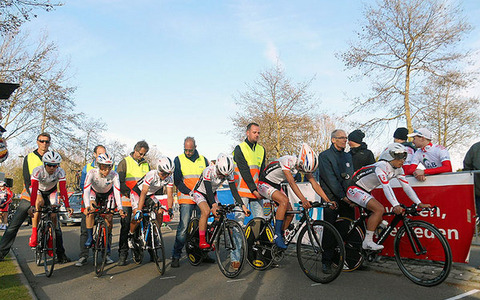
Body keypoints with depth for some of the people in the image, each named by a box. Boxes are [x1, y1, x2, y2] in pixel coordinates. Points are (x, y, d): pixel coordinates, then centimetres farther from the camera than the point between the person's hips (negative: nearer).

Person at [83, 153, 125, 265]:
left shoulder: (114, 175, -31)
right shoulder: (92, 173, -32)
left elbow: (117, 192, -33)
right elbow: (86, 190, -39)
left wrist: (120, 208, -44)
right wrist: (87, 206, -53)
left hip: (108, 195, 0)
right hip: (94, 193, 0)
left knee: (109, 220, -9)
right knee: (90, 211, -31)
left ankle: (107, 252, 5)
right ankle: (89, 238, -11)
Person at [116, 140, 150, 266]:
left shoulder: (146, 164, 15)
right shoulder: (125, 162, 2)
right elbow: (120, 182, -6)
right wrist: (128, 193, -19)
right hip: (127, 200, -3)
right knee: (126, 227, -4)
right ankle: (123, 254, 4)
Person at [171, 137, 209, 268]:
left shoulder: (203, 160, 12)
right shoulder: (179, 160, 3)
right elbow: (177, 181, -3)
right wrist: (191, 193, -14)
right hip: (186, 199, -3)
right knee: (183, 227, -7)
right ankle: (175, 256, 3)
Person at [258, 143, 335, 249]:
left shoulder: (304, 165, -10)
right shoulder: (287, 161, -31)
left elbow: (314, 183, -10)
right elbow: (291, 182, -40)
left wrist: (328, 200, -19)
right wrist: (303, 200, -49)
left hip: (276, 185, 7)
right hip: (264, 184, -7)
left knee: (290, 213, -4)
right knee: (284, 201, -30)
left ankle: (280, 236, 14)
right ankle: (277, 235, -21)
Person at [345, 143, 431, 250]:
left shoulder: (398, 169, 0)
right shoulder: (381, 166, -26)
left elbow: (406, 187, -3)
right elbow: (386, 187, -37)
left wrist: (419, 203, -12)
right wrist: (396, 205, -46)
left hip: (365, 192, 10)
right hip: (354, 188, -10)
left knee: (379, 219, 9)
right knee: (379, 209, -24)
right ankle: (367, 242, -17)